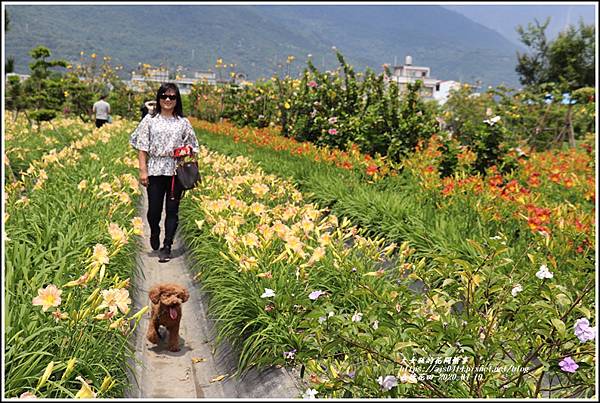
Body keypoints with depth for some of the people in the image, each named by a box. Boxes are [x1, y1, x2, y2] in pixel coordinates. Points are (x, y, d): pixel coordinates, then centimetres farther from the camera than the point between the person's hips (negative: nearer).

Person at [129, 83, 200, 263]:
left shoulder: (183, 122, 6)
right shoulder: (150, 120, 4)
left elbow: (191, 147, 11)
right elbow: (142, 146, 1)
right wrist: (143, 170, -5)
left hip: (176, 171, 0)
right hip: (155, 171, 0)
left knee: (172, 210, 2)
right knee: (154, 209, 3)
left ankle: (167, 247, 10)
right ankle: (154, 232, 35)